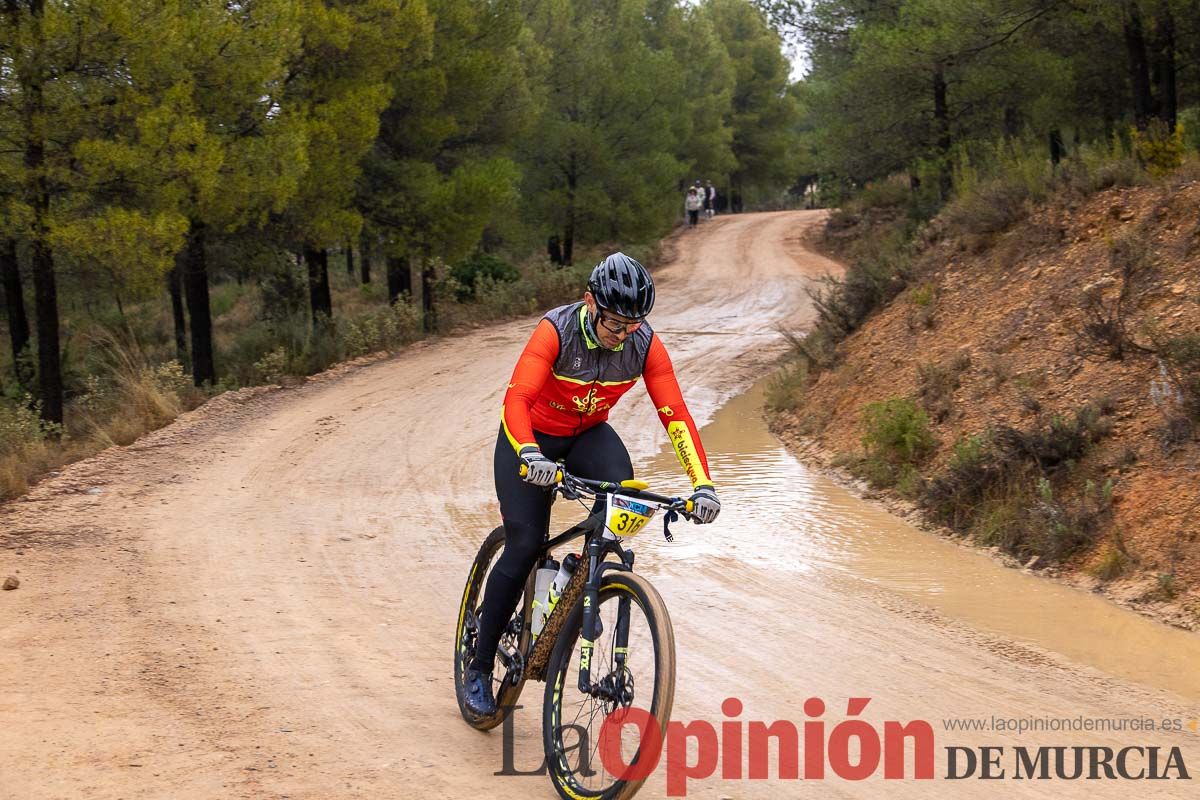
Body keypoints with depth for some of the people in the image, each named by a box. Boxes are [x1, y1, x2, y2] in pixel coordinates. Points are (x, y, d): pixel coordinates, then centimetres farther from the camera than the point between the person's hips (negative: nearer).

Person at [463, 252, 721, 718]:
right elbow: (516, 398, -41)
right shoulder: (557, 330, -30)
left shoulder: (645, 344, -20)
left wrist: (702, 483, -34)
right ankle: (479, 668, 0)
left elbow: (676, 415, -23)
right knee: (524, 546, -15)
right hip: (530, 437, -3)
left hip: (588, 435, 3)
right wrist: (530, 456, -59)